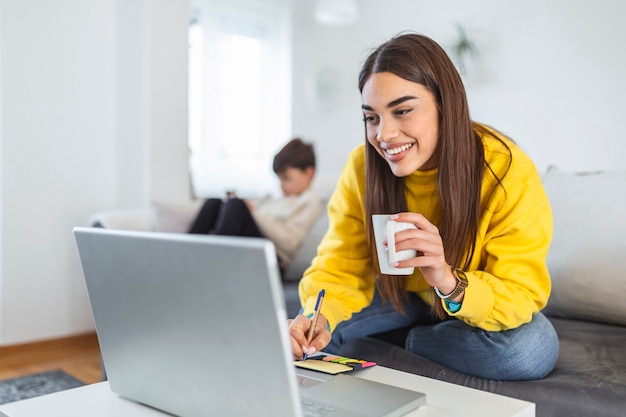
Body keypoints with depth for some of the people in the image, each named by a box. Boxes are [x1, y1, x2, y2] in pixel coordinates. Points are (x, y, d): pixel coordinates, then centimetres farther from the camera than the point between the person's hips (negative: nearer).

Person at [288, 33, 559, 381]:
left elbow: (524, 296, -28)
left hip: (479, 308, -1)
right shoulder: (362, 167, -20)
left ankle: (404, 339, -5)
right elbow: (340, 267, -17)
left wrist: (451, 282, -48)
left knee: (535, 348, -32)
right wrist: (319, 317, -38)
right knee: (304, 335, -15)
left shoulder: (509, 172, -28)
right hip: (404, 296, 2)